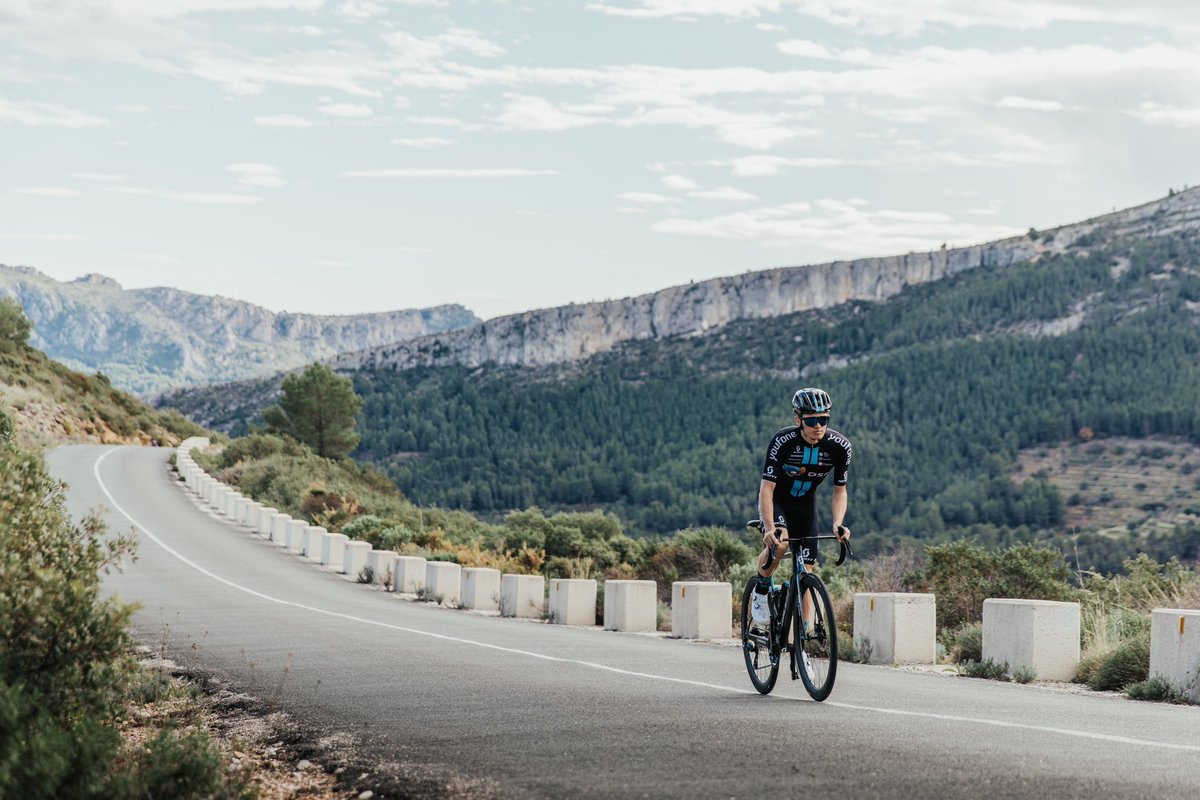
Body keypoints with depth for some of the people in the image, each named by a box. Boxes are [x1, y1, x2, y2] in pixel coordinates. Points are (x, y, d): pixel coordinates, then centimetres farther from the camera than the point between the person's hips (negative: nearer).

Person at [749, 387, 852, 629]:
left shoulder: (840, 446, -22)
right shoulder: (783, 441, -30)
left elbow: (840, 490, -11)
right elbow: (766, 488, -31)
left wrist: (838, 524, -28)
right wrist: (770, 527, -44)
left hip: (805, 501, 3)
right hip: (776, 497, -3)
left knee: (806, 571, -4)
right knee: (779, 543, -32)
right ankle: (761, 591, -5)